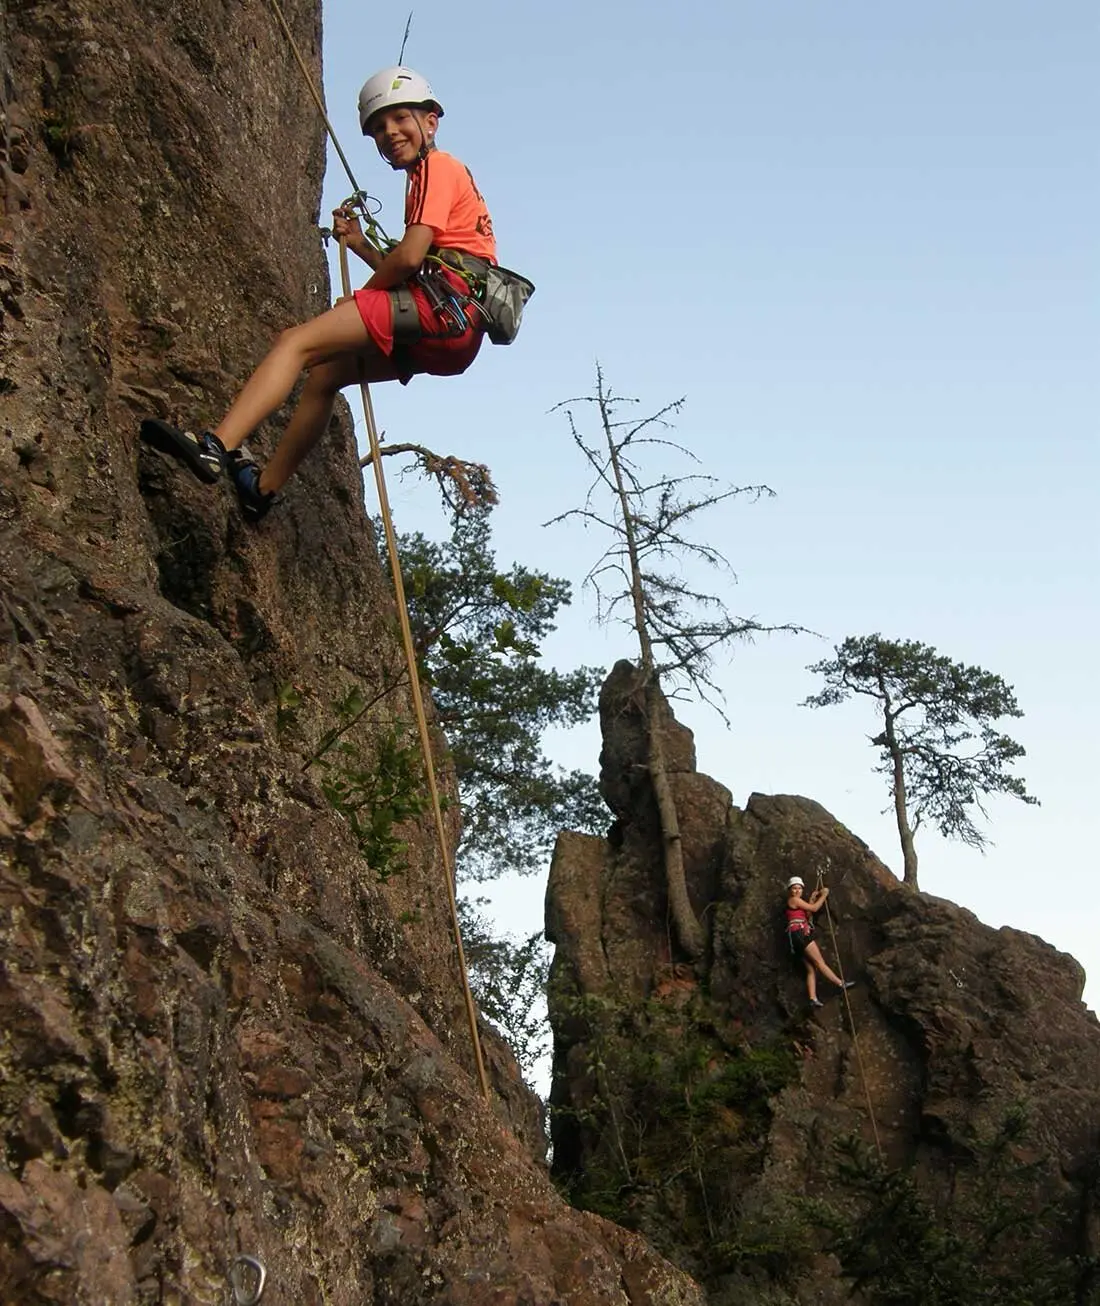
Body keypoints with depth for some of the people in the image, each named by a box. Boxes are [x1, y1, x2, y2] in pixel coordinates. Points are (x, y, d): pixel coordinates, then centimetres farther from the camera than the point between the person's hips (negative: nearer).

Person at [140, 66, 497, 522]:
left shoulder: (438, 167, 1)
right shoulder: (431, 176, 30)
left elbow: (409, 258, -13)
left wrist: (359, 299, 1)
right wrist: (359, 244, 17)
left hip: (444, 306, -10)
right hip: (448, 334, 10)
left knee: (298, 341, -16)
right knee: (324, 373, 20)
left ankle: (218, 446, -32)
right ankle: (263, 488, 25)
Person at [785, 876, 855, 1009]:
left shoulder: (797, 902, 27)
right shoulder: (794, 900, -1)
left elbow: (808, 914, 25)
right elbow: (814, 908, -2)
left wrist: (812, 898, 22)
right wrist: (824, 895, 9)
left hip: (799, 937, 10)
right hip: (799, 933, -10)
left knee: (811, 969, 0)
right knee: (819, 961, -12)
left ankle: (813, 998, -11)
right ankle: (841, 984, -15)